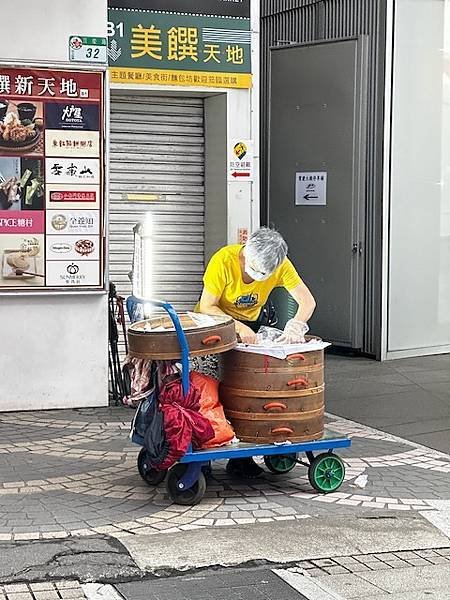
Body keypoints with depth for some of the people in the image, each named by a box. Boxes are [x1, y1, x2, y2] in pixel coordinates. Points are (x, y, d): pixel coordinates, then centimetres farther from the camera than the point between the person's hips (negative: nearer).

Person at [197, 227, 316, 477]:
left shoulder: (281, 264, -20)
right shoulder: (223, 260, -30)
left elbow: (307, 301, -20)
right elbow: (206, 307, -28)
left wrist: (296, 325, -40)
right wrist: (237, 327, -42)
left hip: (254, 321, 3)